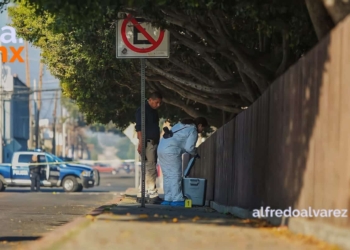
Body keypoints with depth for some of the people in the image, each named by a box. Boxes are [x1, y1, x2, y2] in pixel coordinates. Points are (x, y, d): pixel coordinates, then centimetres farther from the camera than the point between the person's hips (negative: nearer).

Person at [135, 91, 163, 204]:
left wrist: (158, 143, 23)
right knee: (151, 169, -11)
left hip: (154, 143, 9)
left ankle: (141, 195, 12)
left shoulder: (154, 111, 18)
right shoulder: (142, 110, -10)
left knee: (147, 170, 9)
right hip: (147, 143, -9)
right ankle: (153, 195, -12)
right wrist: (140, 143, -23)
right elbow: (139, 128, -16)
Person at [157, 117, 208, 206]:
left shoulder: (182, 124, 23)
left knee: (167, 175, 12)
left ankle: (168, 199, 14)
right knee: (176, 175, -4)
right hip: (171, 151, -9)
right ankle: (177, 200, -5)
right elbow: (189, 147, -11)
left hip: (161, 147, 9)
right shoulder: (193, 131, -3)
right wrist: (194, 153, 12)